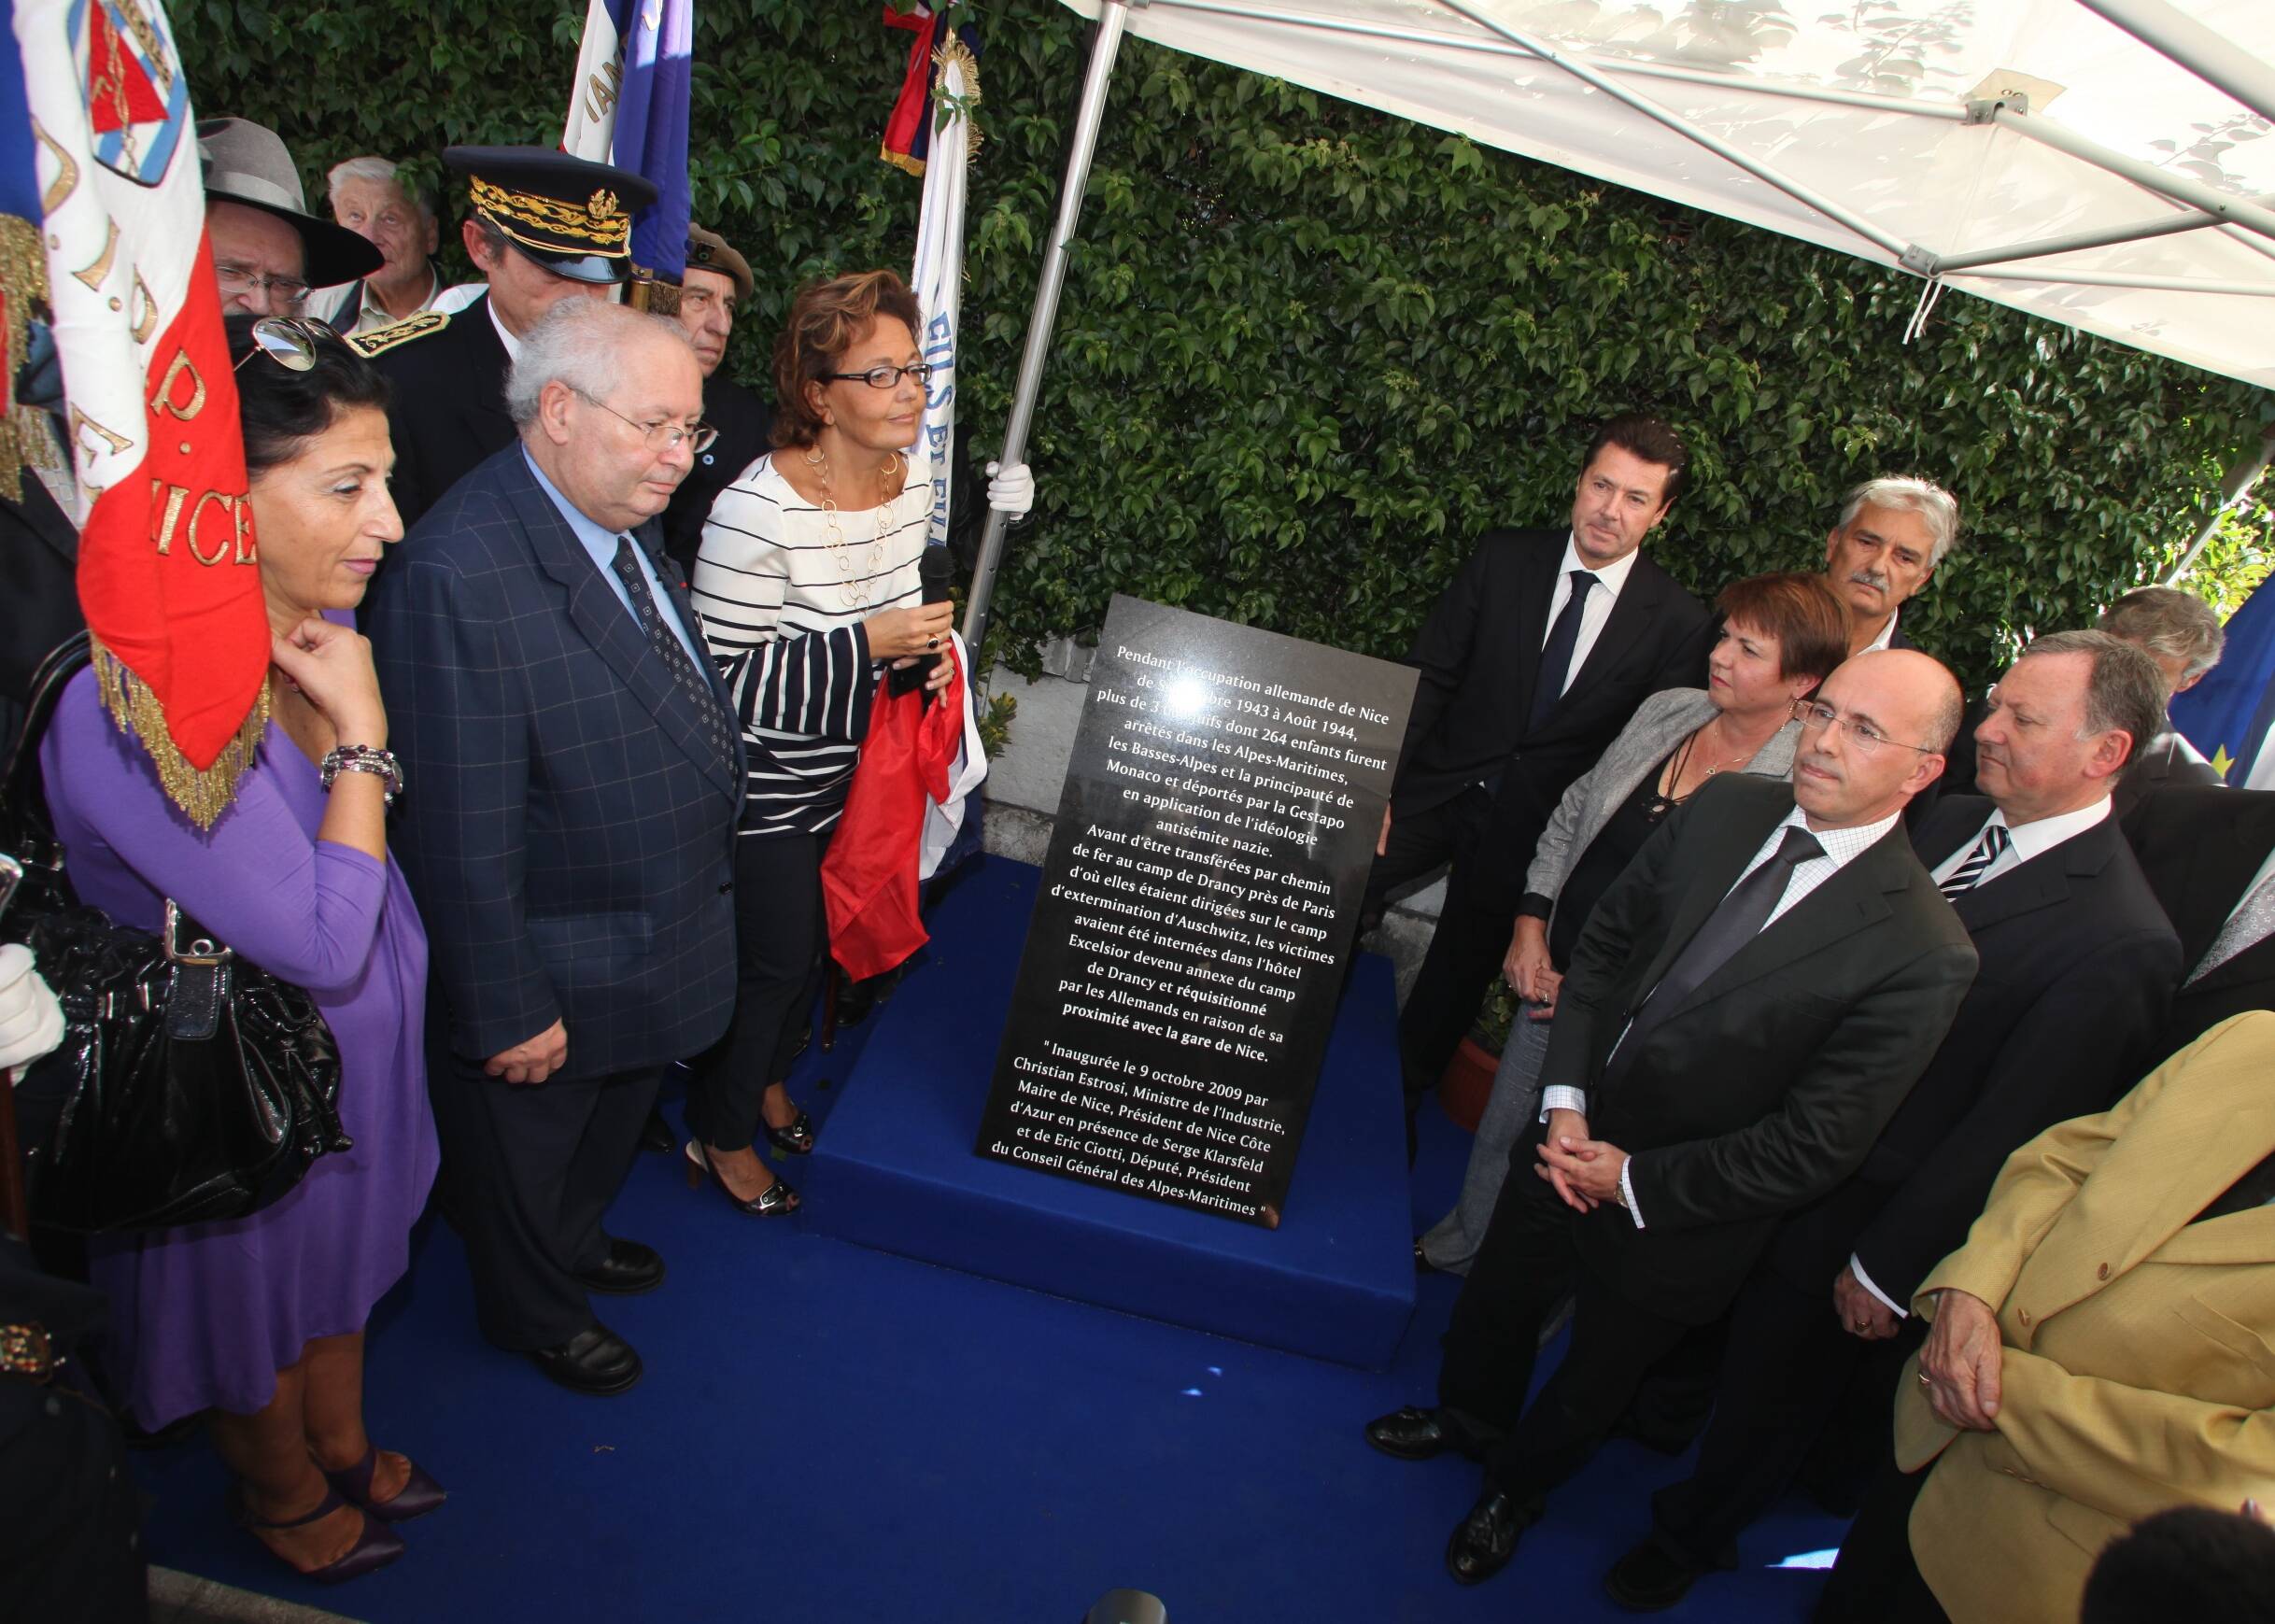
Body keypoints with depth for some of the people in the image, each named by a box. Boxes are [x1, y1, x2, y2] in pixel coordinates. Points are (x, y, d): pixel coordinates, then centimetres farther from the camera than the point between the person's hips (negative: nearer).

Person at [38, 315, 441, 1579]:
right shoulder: (137, 703, -35)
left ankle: (344, 1450, 58)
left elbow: (370, 873, 3)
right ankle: (286, 1499, 53)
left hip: (352, 1047, 7)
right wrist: (360, 729, -28)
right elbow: (321, 941, -32)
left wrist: (348, 710, -9)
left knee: (341, 1264, 30)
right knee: (261, 1313, 23)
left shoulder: (311, 631, -8)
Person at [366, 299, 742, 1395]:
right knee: (527, 1152, 22)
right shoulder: (462, 574, -32)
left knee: (615, 1118, 32)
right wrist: (507, 1010, -22)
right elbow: (464, 830, -29)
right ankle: (530, 1312, 51)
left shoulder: (621, 517, -3)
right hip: (556, 978, -8)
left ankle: (572, 1244, 61)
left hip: (656, 937, 8)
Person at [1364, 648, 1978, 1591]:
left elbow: (1813, 1148, -22)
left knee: (1590, 1384, 24)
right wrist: (1566, 1098, -10)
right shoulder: (1723, 808, -10)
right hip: (1571, 1139, 4)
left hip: (1673, 1223, -4)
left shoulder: (1922, 955, -26)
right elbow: (1605, 939, -1)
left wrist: (1635, 1180, -17)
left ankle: (1516, 1485, 56)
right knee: (1492, 1308, 28)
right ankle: (1467, 1419, 61)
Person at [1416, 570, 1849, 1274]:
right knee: (1501, 1129, 22)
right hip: (1553, 974, 5)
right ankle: (1456, 1248, 49)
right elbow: (1573, 811, 8)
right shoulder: (1667, 710, -2)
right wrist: (1531, 920, -1)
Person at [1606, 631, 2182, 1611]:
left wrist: (1885, 1271, -13)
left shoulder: (2120, 943, -25)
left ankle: (1689, 1538, 45)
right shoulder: (1952, 822, -3)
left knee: (1767, 1392, 18)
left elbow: (2007, 1133, -21)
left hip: (1848, 1221, -5)